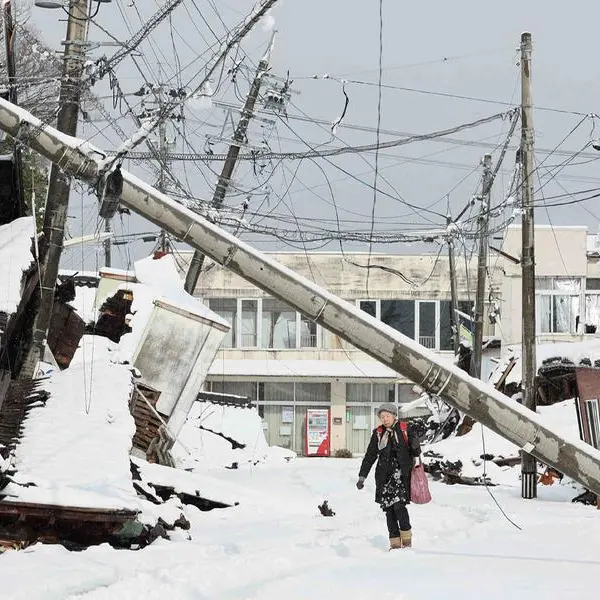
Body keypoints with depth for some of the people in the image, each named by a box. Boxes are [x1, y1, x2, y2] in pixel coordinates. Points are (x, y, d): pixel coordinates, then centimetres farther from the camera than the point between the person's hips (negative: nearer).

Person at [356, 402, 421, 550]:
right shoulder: (378, 433, 10)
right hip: (384, 475, 3)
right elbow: (370, 456, 13)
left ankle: (407, 539, -1)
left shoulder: (405, 430, 4)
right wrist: (362, 476, 9)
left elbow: (415, 452, 10)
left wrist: (415, 446, -14)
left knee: (399, 505, -17)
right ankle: (395, 543, 4)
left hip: (401, 474, -3)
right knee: (388, 509, -1)